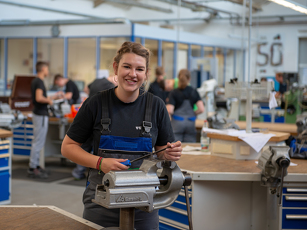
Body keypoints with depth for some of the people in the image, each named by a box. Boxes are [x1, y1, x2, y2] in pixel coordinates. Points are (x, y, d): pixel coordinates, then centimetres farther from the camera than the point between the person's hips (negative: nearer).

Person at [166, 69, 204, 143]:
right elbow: (201, 109, -5)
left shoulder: (174, 93, -4)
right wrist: (193, 114, 13)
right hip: (190, 122, 2)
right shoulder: (194, 92, 3)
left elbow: (169, 111, -13)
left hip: (177, 123, -2)